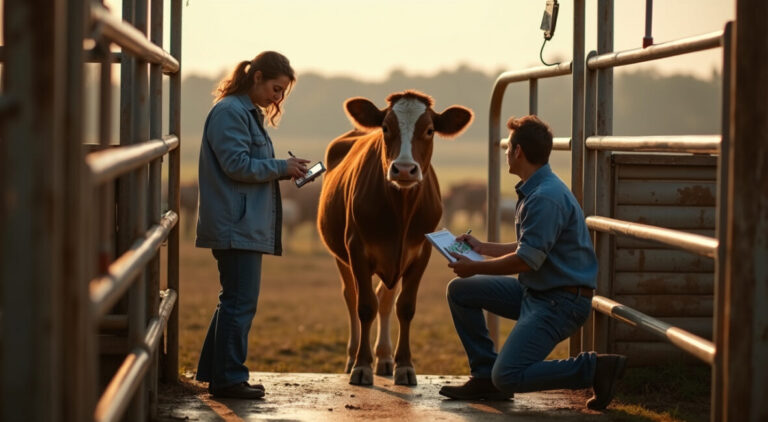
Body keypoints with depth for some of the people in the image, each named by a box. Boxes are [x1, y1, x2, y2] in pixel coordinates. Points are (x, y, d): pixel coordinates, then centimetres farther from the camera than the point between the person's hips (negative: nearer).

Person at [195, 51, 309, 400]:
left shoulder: (250, 113, 20)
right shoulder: (230, 112, -12)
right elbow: (237, 164, -19)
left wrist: (286, 170, 7)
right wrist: (281, 168, -13)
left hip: (249, 224, 11)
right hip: (237, 225, -11)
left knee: (235, 301, 14)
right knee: (240, 302, -8)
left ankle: (214, 372, 21)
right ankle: (229, 379, -4)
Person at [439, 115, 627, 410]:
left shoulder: (546, 198, -21)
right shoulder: (532, 191, 12)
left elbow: (526, 260, -22)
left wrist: (475, 268, -9)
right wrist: (482, 248, 27)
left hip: (561, 300, -10)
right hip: (535, 292, 10)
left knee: (508, 377, -20)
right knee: (460, 290, 11)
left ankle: (594, 368, -8)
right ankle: (485, 377, 12)